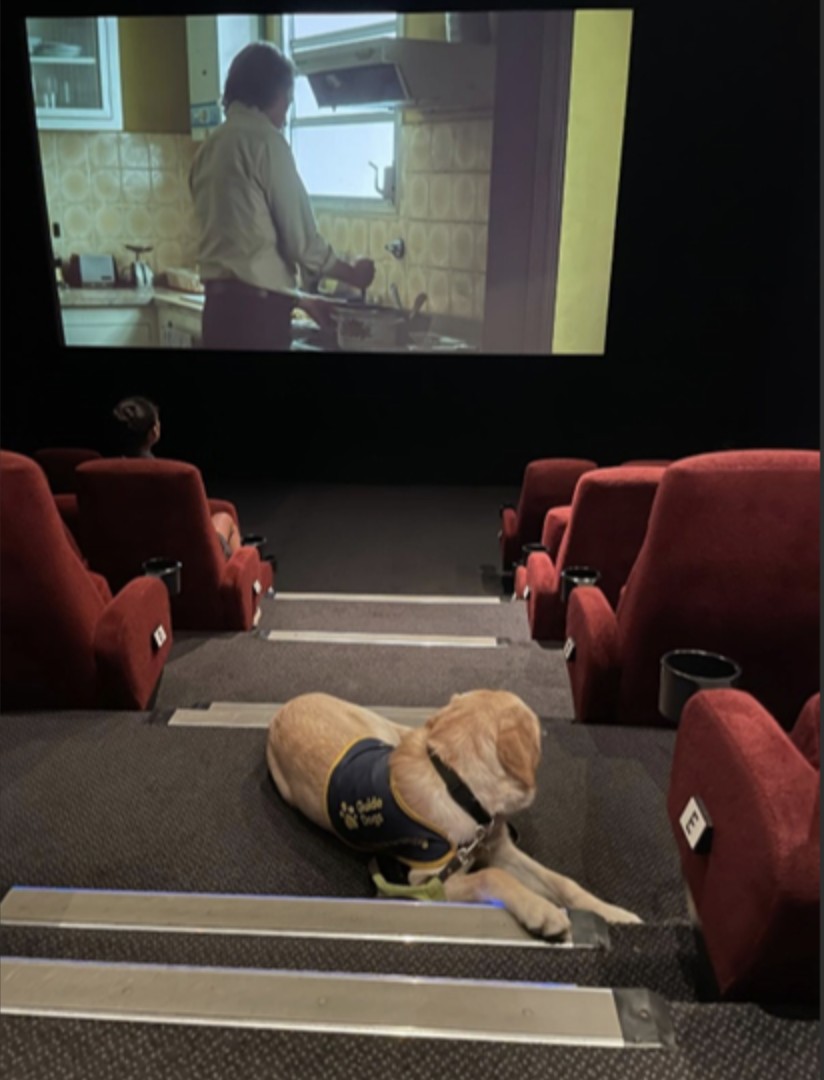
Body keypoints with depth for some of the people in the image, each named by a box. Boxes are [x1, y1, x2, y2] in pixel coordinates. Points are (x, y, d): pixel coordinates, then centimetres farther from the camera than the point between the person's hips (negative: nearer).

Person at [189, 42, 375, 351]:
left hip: (221, 305, 8)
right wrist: (353, 274, 11)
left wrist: (301, 299, 24)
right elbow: (300, 239, -7)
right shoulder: (265, 141, -6)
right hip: (255, 309, -8)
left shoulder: (210, 148, 18)